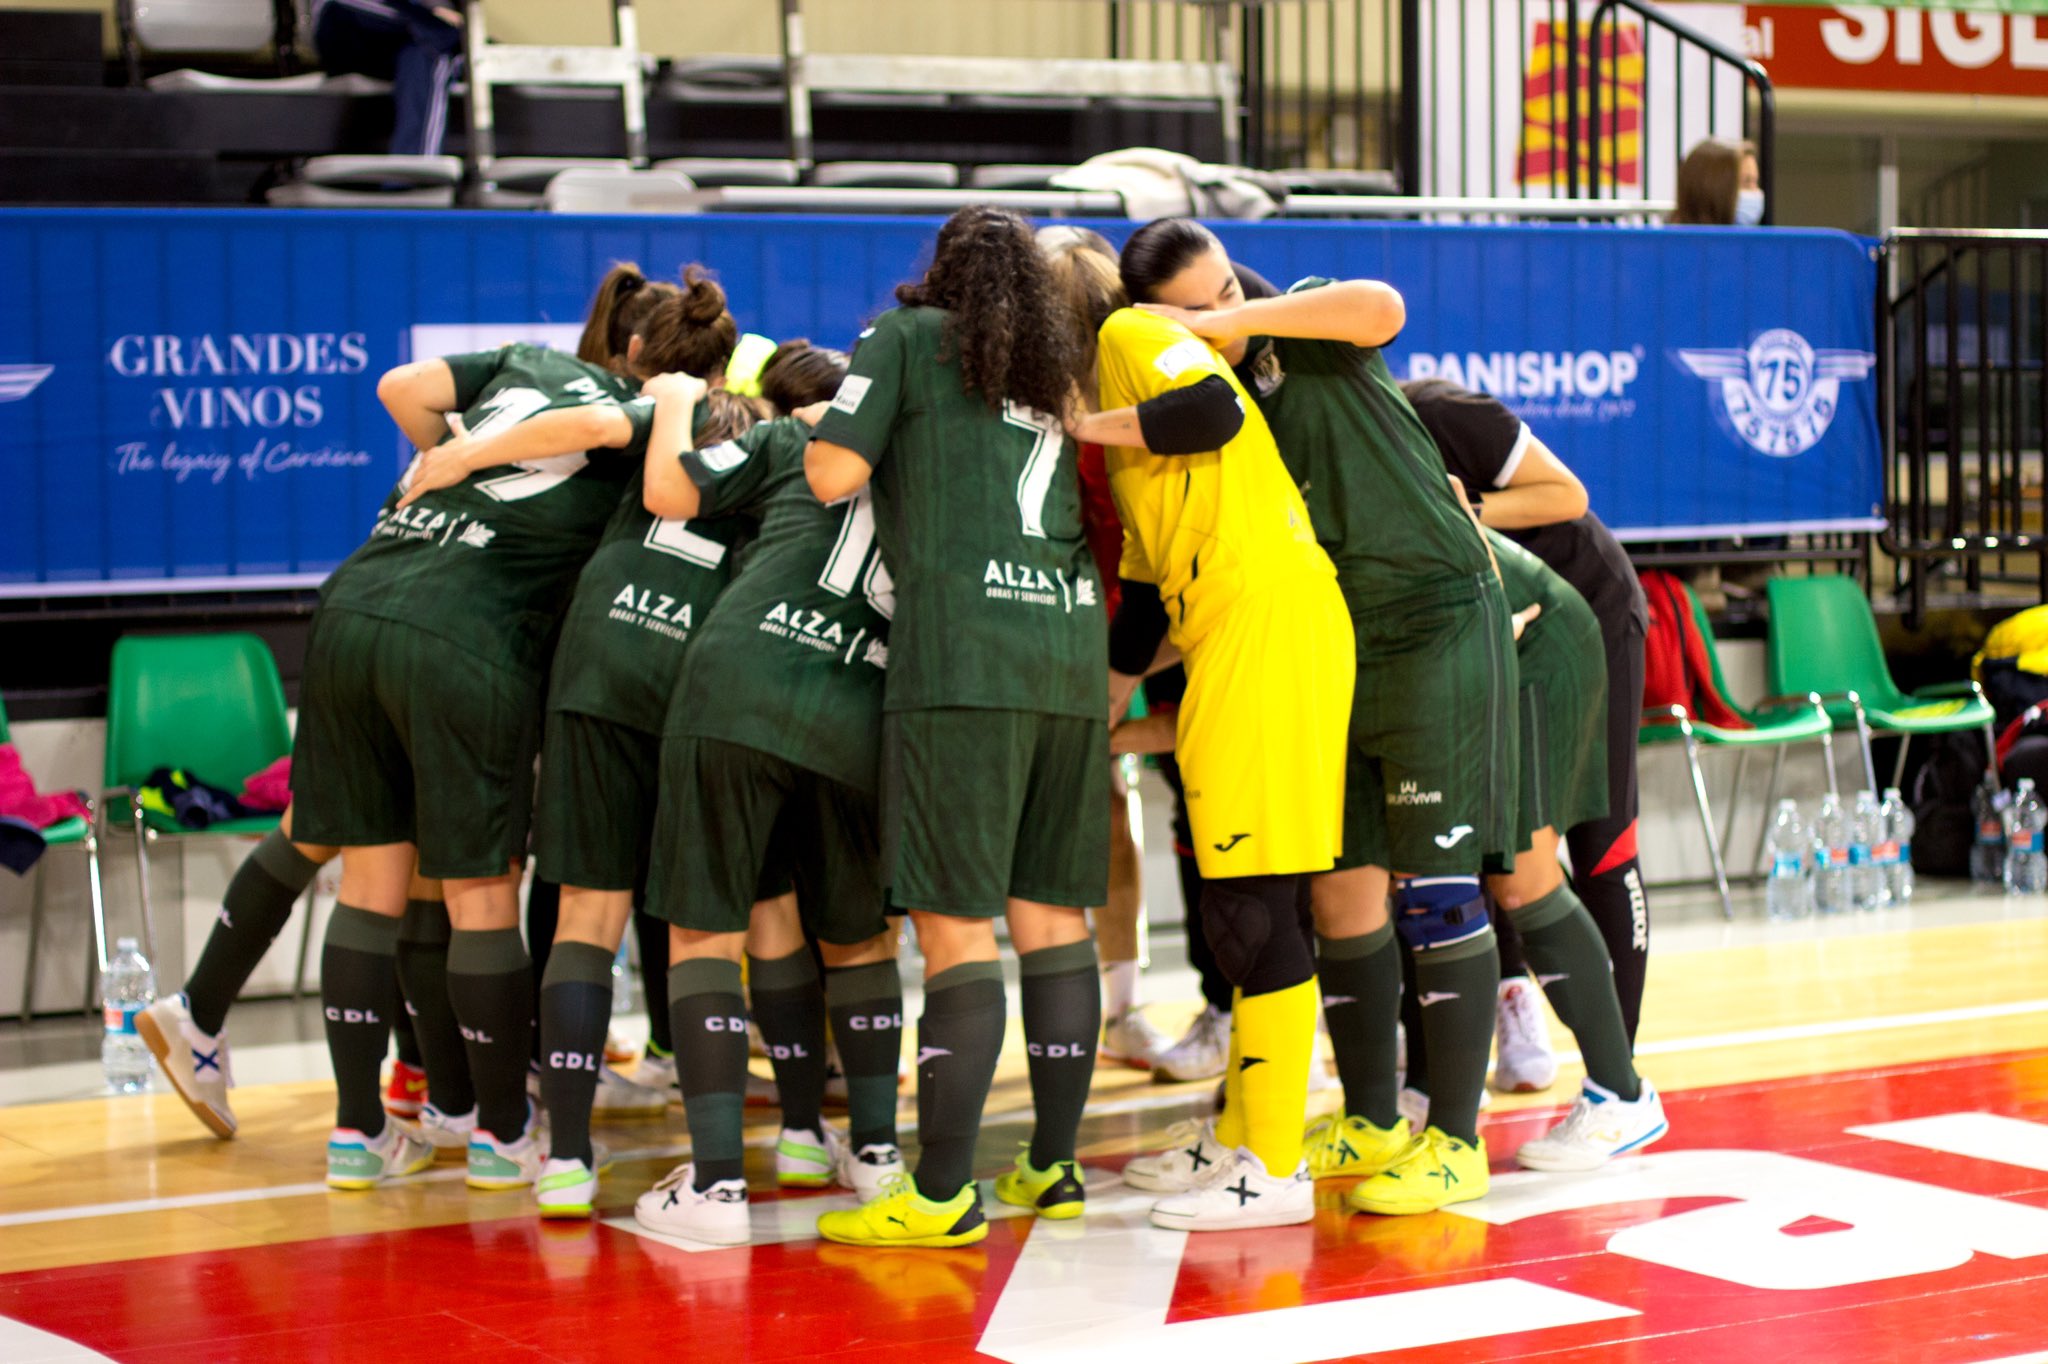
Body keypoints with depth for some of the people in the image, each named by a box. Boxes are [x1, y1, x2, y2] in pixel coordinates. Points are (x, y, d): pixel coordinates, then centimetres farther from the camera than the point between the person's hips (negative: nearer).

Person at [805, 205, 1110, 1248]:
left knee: (955, 924, -8)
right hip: (1071, 653, 6)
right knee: (1051, 917, 11)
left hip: (961, 657, -6)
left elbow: (833, 474, -1)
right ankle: (1053, 1170, 15)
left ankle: (942, 1194, -9)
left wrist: (823, 429, 19)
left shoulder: (907, 336, 8)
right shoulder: (1053, 377, 24)